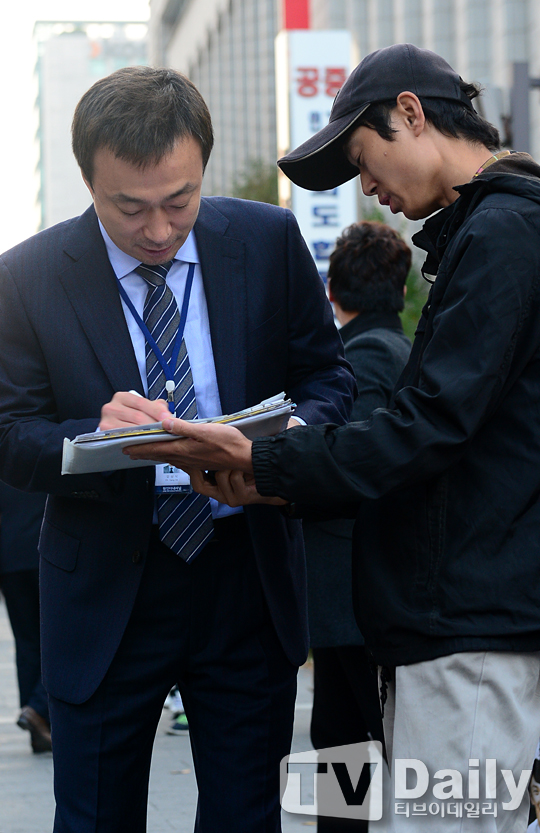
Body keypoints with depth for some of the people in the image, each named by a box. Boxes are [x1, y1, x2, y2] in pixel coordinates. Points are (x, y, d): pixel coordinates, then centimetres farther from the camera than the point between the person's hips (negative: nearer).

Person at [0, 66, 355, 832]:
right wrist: (97, 437, -28)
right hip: (103, 596, -1)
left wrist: (295, 431, -19)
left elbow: (329, 375, 5)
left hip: (248, 581, 2)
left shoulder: (268, 242, -3)